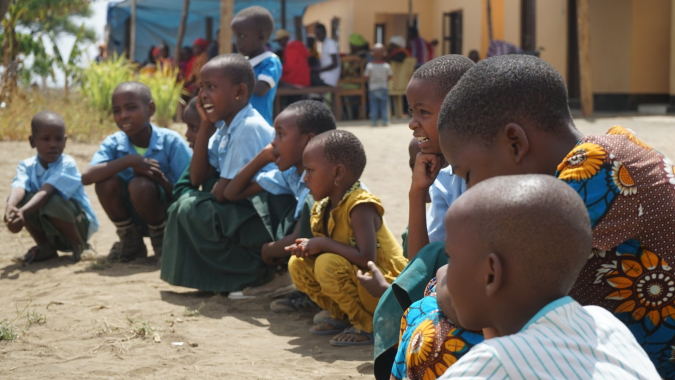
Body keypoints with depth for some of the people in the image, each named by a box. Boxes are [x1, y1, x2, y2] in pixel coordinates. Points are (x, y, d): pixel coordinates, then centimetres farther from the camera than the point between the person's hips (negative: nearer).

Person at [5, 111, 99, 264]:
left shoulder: (67, 164, -19)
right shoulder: (26, 166, -6)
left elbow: (46, 191, -34)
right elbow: (18, 187, -28)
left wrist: (23, 212, -51)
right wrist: (10, 207, -51)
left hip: (81, 225, -4)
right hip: (51, 233, 4)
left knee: (53, 202, -33)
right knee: (23, 198, -20)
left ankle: (79, 246, -9)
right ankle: (45, 248, 0)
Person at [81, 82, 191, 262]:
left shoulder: (171, 141, -16)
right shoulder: (113, 143, -8)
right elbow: (86, 177, -27)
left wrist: (161, 179, -34)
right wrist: (129, 160, -34)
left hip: (167, 217, -4)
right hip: (133, 219, 4)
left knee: (140, 185, -32)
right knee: (106, 181, -22)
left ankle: (161, 239, -4)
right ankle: (130, 242, 1)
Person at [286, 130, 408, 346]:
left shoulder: (360, 206, -22)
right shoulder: (324, 208, 5)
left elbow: (367, 259, -32)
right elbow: (324, 247, 13)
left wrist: (323, 244, -24)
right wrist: (307, 247, -10)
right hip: (359, 284, 9)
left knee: (328, 264, -30)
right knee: (298, 264, 3)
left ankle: (370, 326, -13)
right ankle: (343, 317, 11)